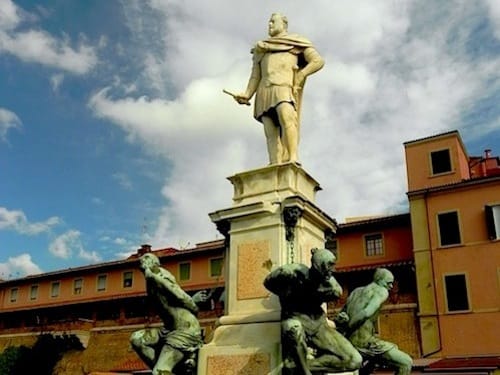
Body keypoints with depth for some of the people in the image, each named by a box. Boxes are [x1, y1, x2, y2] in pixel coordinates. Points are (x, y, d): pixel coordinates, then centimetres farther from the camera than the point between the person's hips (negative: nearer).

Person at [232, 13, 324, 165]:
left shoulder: (296, 42, 19)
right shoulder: (262, 50, 32)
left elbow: (318, 61, 5)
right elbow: (255, 76, 21)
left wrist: (298, 76, -9)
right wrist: (246, 95, 3)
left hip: (285, 88, -4)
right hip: (266, 91, 5)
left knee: (285, 116, -33)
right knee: (271, 131, -12)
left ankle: (293, 160, -42)